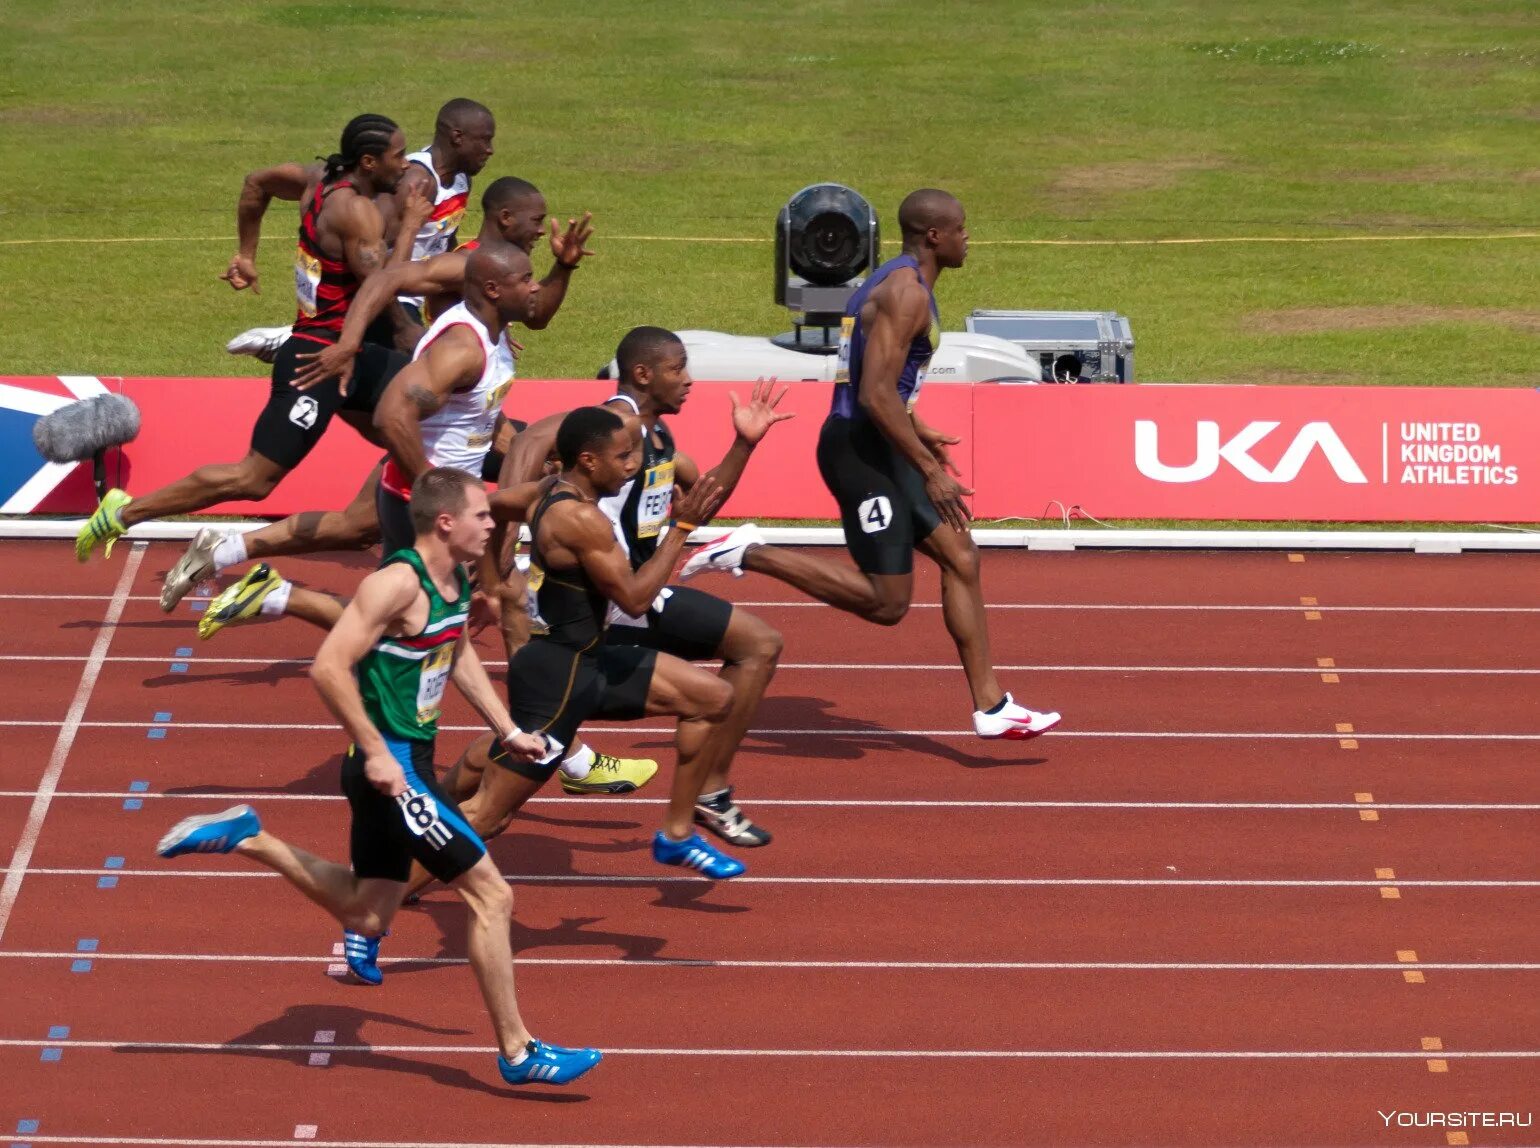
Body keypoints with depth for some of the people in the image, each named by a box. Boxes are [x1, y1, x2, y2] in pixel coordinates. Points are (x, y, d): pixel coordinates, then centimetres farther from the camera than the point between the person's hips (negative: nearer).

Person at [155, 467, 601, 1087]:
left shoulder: (455, 582, 8)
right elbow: (328, 668, -25)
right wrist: (375, 752, -24)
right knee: (491, 894, -7)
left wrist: (508, 731, 22)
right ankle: (517, 1053, 1)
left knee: (365, 913, 18)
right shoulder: (398, 584, -21)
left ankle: (245, 838, 26)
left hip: (411, 761, 10)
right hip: (390, 766, -10)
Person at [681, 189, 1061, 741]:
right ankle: (748, 553, -5)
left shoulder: (898, 282, 15)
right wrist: (930, 470, -23)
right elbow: (875, 394, -25)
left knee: (961, 558, 9)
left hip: (878, 446, 11)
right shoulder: (906, 295, -18)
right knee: (887, 603, -9)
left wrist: (917, 430, 32)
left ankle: (991, 706, 11)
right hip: (861, 449, -11)